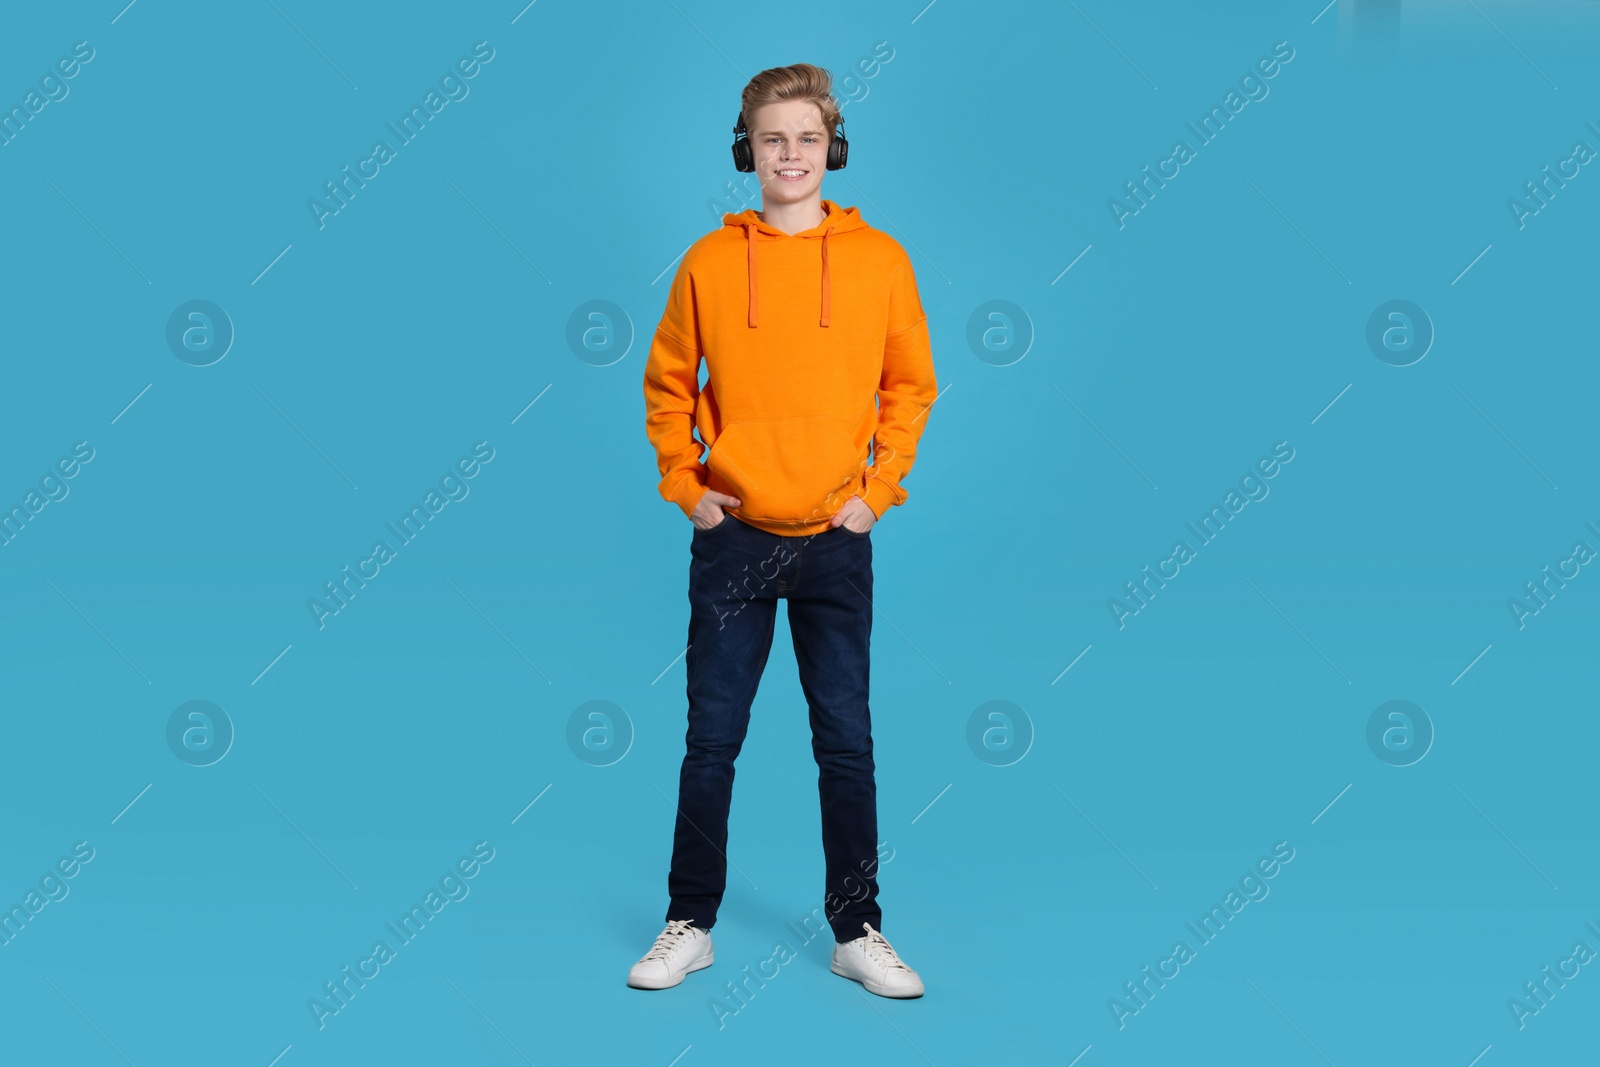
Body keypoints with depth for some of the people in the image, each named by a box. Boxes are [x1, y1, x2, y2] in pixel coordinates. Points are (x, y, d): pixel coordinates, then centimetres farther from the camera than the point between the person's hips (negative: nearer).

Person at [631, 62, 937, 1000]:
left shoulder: (880, 259, 2)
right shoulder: (709, 261, 2)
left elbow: (911, 384, 7)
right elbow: (667, 385, 9)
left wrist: (879, 486, -2)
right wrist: (683, 484, 0)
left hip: (837, 539, 0)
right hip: (733, 537, 0)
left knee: (846, 741, 6)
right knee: (712, 739, 6)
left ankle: (858, 931, 18)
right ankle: (691, 925, 19)